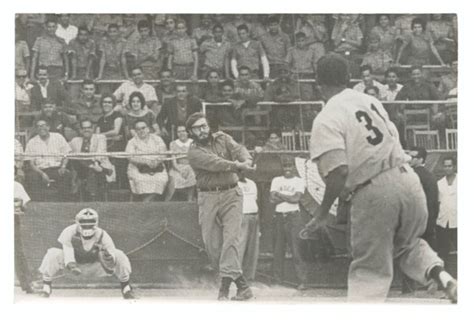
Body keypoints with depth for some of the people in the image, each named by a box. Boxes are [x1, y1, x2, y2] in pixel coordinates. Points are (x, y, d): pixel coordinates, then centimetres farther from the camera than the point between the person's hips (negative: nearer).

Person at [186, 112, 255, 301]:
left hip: (231, 195, 1)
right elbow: (214, 163, -19)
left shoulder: (222, 139, 10)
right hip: (208, 198, -1)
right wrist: (237, 166, -32)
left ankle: (226, 282, -20)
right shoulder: (194, 152, -3)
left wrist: (247, 160, -31)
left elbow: (239, 150, -7)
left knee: (230, 237, -13)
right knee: (212, 244, -3)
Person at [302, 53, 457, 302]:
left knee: (369, 271, 4)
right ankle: (441, 276, 3)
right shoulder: (370, 101, 13)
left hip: (373, 195, -5)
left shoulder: (326, 120, -8)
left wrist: (322, 213, -9)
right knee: (406, 244, 28)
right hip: (407, 178, 6)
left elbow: (338, 172, -19)